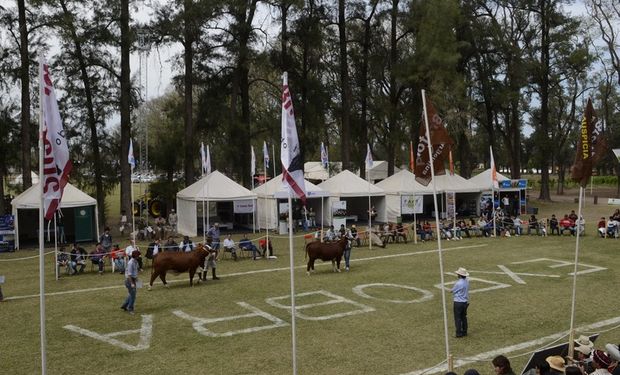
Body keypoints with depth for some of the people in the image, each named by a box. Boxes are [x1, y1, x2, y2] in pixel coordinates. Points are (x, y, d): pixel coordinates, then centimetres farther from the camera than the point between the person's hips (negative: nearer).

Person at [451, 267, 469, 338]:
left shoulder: (458, 283, -25)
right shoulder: (467, 281, -1)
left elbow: (452, 291, -10)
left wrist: (451, 291, 10)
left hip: (458, 302, -8)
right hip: (465, 302, 8)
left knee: (458, 318, 3)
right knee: (464, 317, 19)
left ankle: (459, 333, 7)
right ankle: (464, 332, 27)